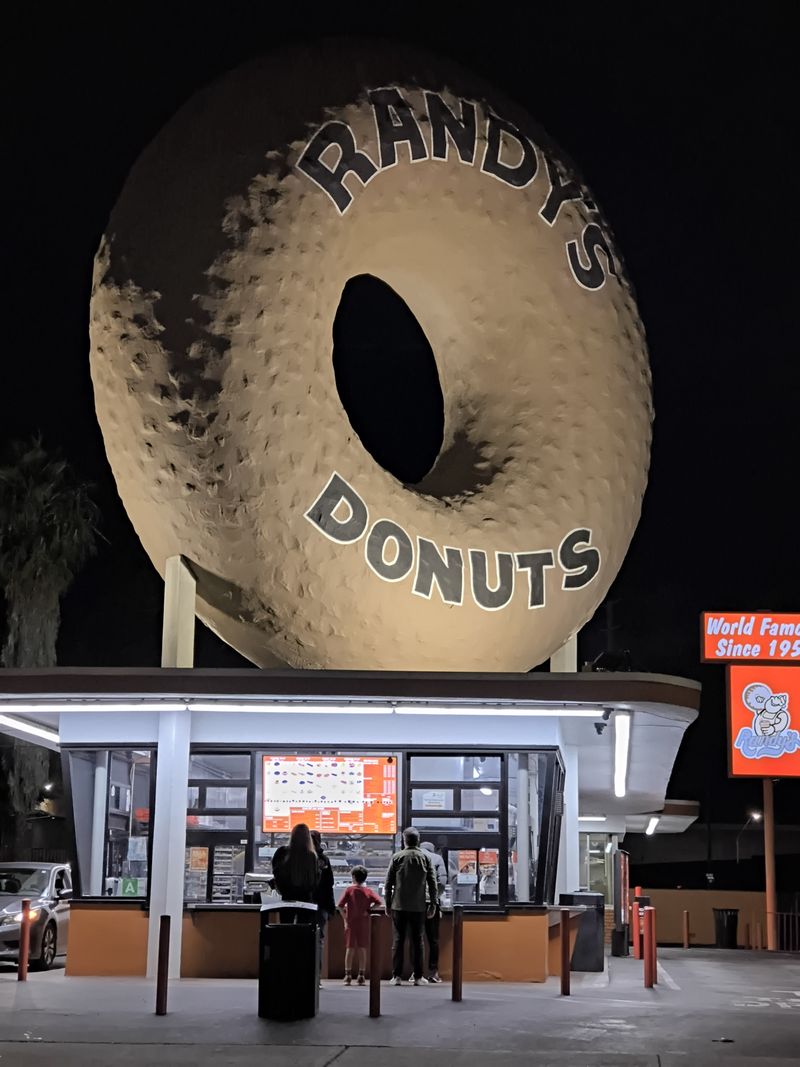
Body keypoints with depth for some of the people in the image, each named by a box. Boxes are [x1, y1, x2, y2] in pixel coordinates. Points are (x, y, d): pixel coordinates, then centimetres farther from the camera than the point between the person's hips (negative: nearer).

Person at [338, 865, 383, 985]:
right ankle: (361, 976, 7)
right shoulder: (368, 891, 0)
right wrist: (369, 910, -4)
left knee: (350, 949, 5)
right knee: (362, 949, 6)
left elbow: (340, 906, -10)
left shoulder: (349, 890, -4)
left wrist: (345, 919, -3)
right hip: (364, 924, 1)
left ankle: (348, 975, 4)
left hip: (351, 923, -1)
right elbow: (380, 903, -10)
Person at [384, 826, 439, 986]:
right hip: (419, 906, 0)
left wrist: (388, 904, 7)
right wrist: (433, 903, 7)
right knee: (417, 940, 5)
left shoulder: (397, 857, 0)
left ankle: (397, 976, 2)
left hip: (399, 905, 0)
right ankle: (418, 976, 5)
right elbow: (432, 883, 1)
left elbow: (388, 883, 0)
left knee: (398, 940, 3)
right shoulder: (425, 857, 1)